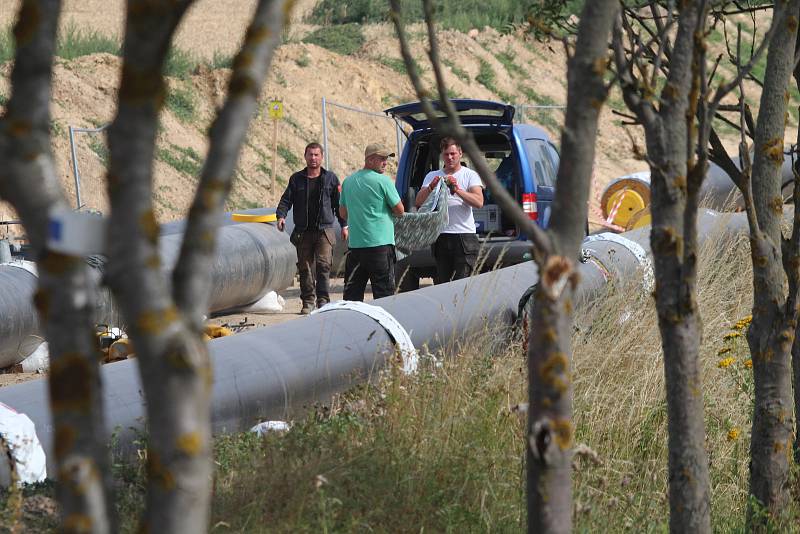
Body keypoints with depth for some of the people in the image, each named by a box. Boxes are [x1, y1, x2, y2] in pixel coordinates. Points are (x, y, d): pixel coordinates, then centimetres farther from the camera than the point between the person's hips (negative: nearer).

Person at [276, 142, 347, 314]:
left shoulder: (330, 178, 8)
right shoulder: (296, 179, 9)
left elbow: (338, 203, 12)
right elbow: (286, 200, 5)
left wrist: (344, 225, 9)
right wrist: (281, 216, -13)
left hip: (324, 230, -2)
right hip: (303, 232, 2)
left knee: (324, 264, -14)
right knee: (305, 267, 3)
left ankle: (323, 299, -13)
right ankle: (308, 301, 11)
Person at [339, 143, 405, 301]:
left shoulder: (348, 181, 11)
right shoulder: (383, 180, -9)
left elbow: (343, 213, 19)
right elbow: (399, 210, -5)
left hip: (355, 243, 6)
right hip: (380, 244, -6)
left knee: (352, 293, 9)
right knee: (384, 292, -2)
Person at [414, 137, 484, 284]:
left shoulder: (470, 175, 7)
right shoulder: (432, 176, 16)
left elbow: (479, 202, -8)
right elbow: (418, 202, 5)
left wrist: (457, 190, -19)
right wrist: (431, 187, -12)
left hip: (465, 236, -3)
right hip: (441, 237, 3)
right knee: (441, 282, 3)